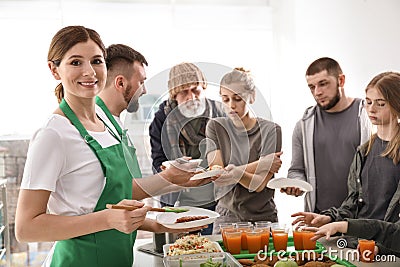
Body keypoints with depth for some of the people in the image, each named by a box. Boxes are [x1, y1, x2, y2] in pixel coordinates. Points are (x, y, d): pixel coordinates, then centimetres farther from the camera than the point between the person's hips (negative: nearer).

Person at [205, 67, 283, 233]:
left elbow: (259, 184, -13)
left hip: (262, 218, -1)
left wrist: (235, 172, -32)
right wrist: (263, 163, -13)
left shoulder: (271, 130, -6)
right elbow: (217, 176, -9)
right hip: (225, 218, 2)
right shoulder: (216, 127, 2)